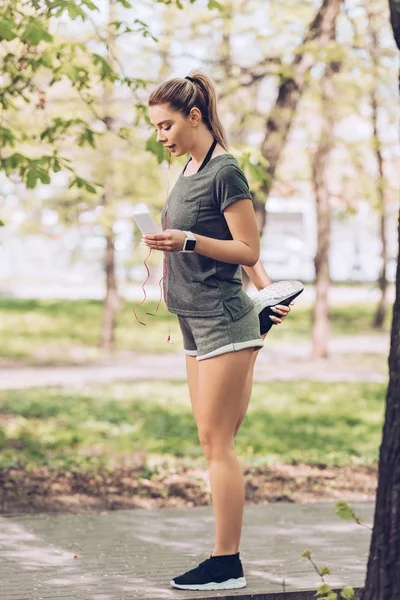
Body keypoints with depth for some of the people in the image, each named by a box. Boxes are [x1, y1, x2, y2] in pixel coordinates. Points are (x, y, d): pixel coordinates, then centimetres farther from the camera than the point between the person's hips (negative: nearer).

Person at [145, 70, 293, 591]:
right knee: (215, 443, 7)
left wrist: (186, 241, -21)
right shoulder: (191, 169, 14)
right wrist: (268, 294, 13)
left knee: (216, 441, -8)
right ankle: (225, 560, 9)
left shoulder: (225, 171, -12)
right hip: (196, 322, 9)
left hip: (223, 321, -9)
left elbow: (247, 249, -13)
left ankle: (227, 564, -4)